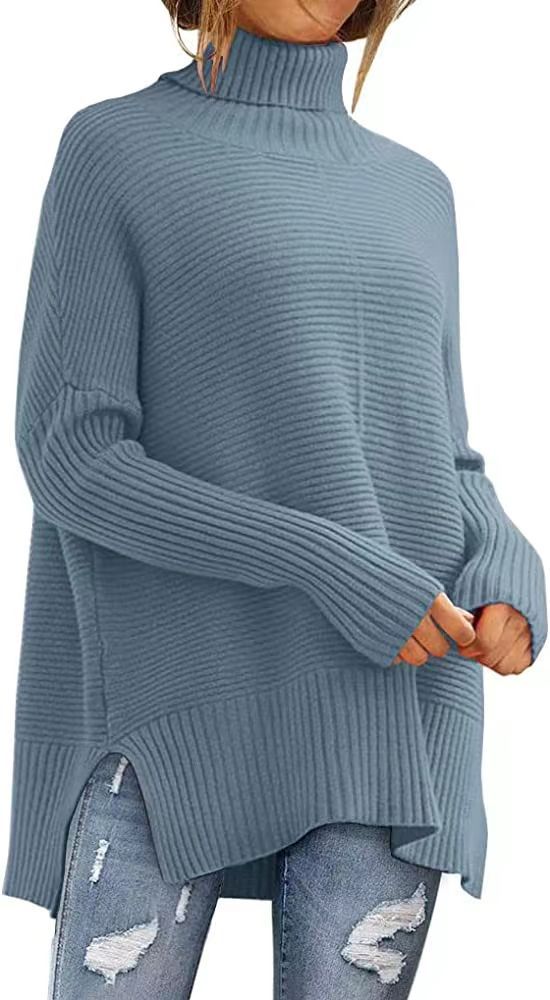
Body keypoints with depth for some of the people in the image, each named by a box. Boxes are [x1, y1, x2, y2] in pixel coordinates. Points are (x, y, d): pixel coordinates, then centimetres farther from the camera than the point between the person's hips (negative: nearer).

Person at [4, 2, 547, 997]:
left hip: (384, 708, 4)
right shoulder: (111, 152, 2)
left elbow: (442, 478, 16)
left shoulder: (413, 195, 17)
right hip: (182, 701, -3)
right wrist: (330, 570, -17)